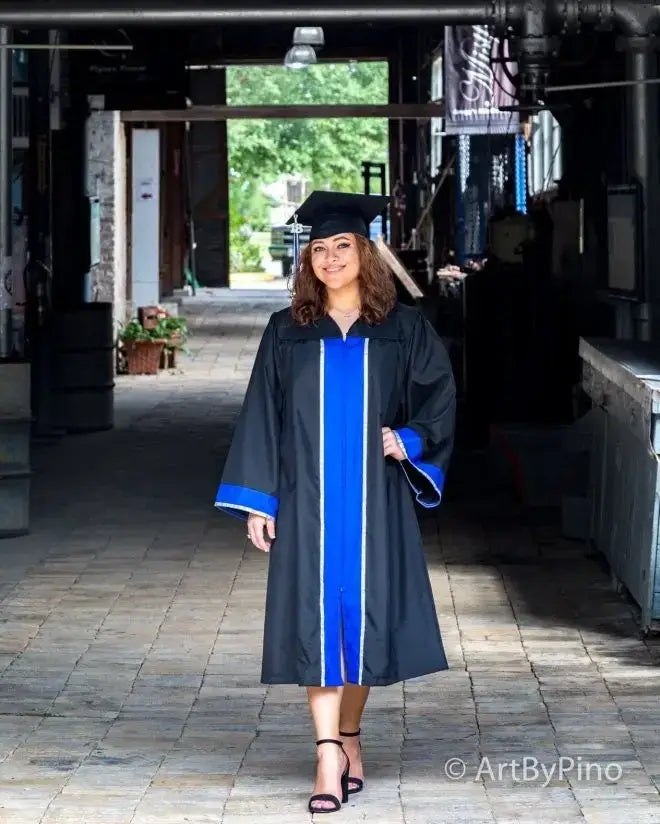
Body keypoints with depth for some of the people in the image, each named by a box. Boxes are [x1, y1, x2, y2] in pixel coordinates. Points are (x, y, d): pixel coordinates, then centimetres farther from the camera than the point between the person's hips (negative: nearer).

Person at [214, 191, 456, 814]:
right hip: (307, 499, 0)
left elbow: (438, 394, 8)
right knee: (316, 618, -7)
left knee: (365, 613, 5)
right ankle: (329, 759, -10)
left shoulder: (404, 329, 5)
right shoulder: (287, 332, 6)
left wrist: (409, 438, -11)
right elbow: (262, 416, 5)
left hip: (375, 499, 0)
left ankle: (348, 735, 24)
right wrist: (258, 500, -1)